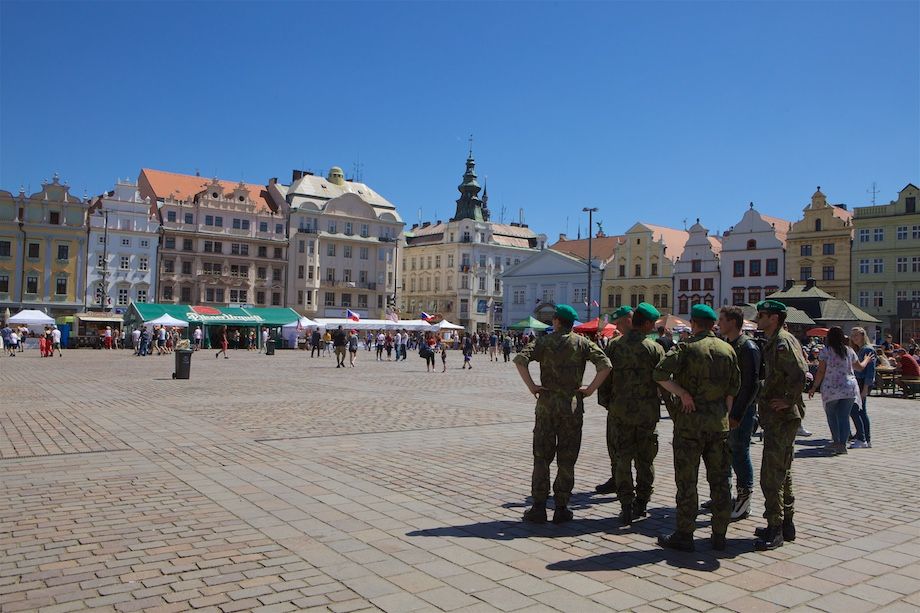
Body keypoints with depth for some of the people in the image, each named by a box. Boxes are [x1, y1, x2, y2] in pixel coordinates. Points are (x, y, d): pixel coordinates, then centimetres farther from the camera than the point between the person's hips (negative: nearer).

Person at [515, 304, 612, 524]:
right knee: (566, 458, 8)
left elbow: (520, 359, -13)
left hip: (546, 402, 0)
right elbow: (605, 365, -9)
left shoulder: (544, 341, 2)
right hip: (573, 405, 0)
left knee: (542, 456, 7)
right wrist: (590, 389, -3)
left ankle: (539, 508, 9)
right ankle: (561, 508, 12)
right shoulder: (582, 343, 2)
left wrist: (531, 386, -8)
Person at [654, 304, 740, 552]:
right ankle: (719, 535, 18)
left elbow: (660, 374, -23)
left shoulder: (686, 348, -8)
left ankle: (684, 535, 7)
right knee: (719, 480, 11)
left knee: (687, 480, 2)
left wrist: (683, 393, -14)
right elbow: (734, 388, 10)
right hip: (719, 422, 5)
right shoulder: (728, 350, 7)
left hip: (690, 420, -5)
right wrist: (724, 414, 17)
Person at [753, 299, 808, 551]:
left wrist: (789, 400, -21)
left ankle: (775, 530, 0)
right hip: (776, 417, 11)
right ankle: (786, 523, 28)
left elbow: (800, 372, -30)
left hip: (782, 418, -11)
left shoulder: (784, 342, -17)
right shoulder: (772, 342, 15)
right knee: (781, 472, 18)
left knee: (771, 475, -7)